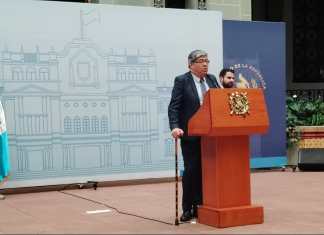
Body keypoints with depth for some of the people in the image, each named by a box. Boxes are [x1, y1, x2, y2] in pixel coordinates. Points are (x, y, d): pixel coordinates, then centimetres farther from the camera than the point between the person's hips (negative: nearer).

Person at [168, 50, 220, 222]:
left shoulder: (212, 79, 11)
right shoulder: (181, 81, -4)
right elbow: (173, 107, -10)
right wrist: (175, 127, -23)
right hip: (190, 134, -4)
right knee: (191, 170, 0)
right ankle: (187, 209, 9)